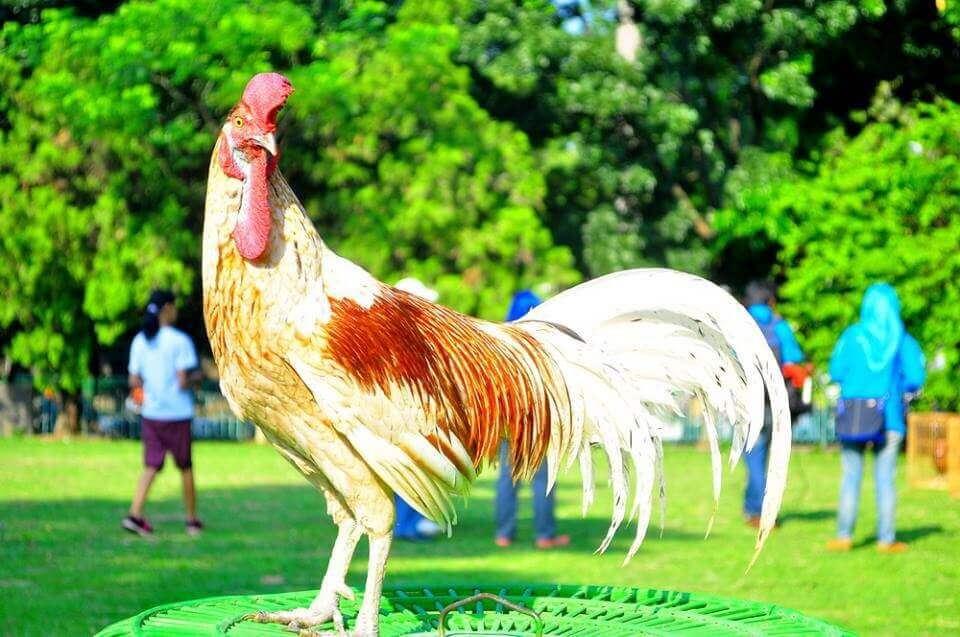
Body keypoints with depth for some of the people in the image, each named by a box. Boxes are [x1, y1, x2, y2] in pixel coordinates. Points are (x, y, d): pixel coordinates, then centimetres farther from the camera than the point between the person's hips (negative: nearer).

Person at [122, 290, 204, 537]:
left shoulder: (139, 341, 4)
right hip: (177, 414, -4)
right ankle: (192, 519, 17)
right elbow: (183, 382, -15)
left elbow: (134, 382, 4)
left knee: (151, 466, 5)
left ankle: (135, 514, -12)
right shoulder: (179, 341, -11)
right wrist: (195, 378, 5)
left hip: (150, 413, 4)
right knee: (185, 467, 9)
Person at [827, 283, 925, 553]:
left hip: (852, 417, 0)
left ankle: (844, 536, 4)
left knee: (851, 477, 7)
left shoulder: (852, 336, -2)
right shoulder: (902, 340, -2)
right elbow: (915, 379, -4)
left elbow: (836, 372, -3)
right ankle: (886, 539, 5)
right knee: (885, 479, 5)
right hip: (889, 418, 0)